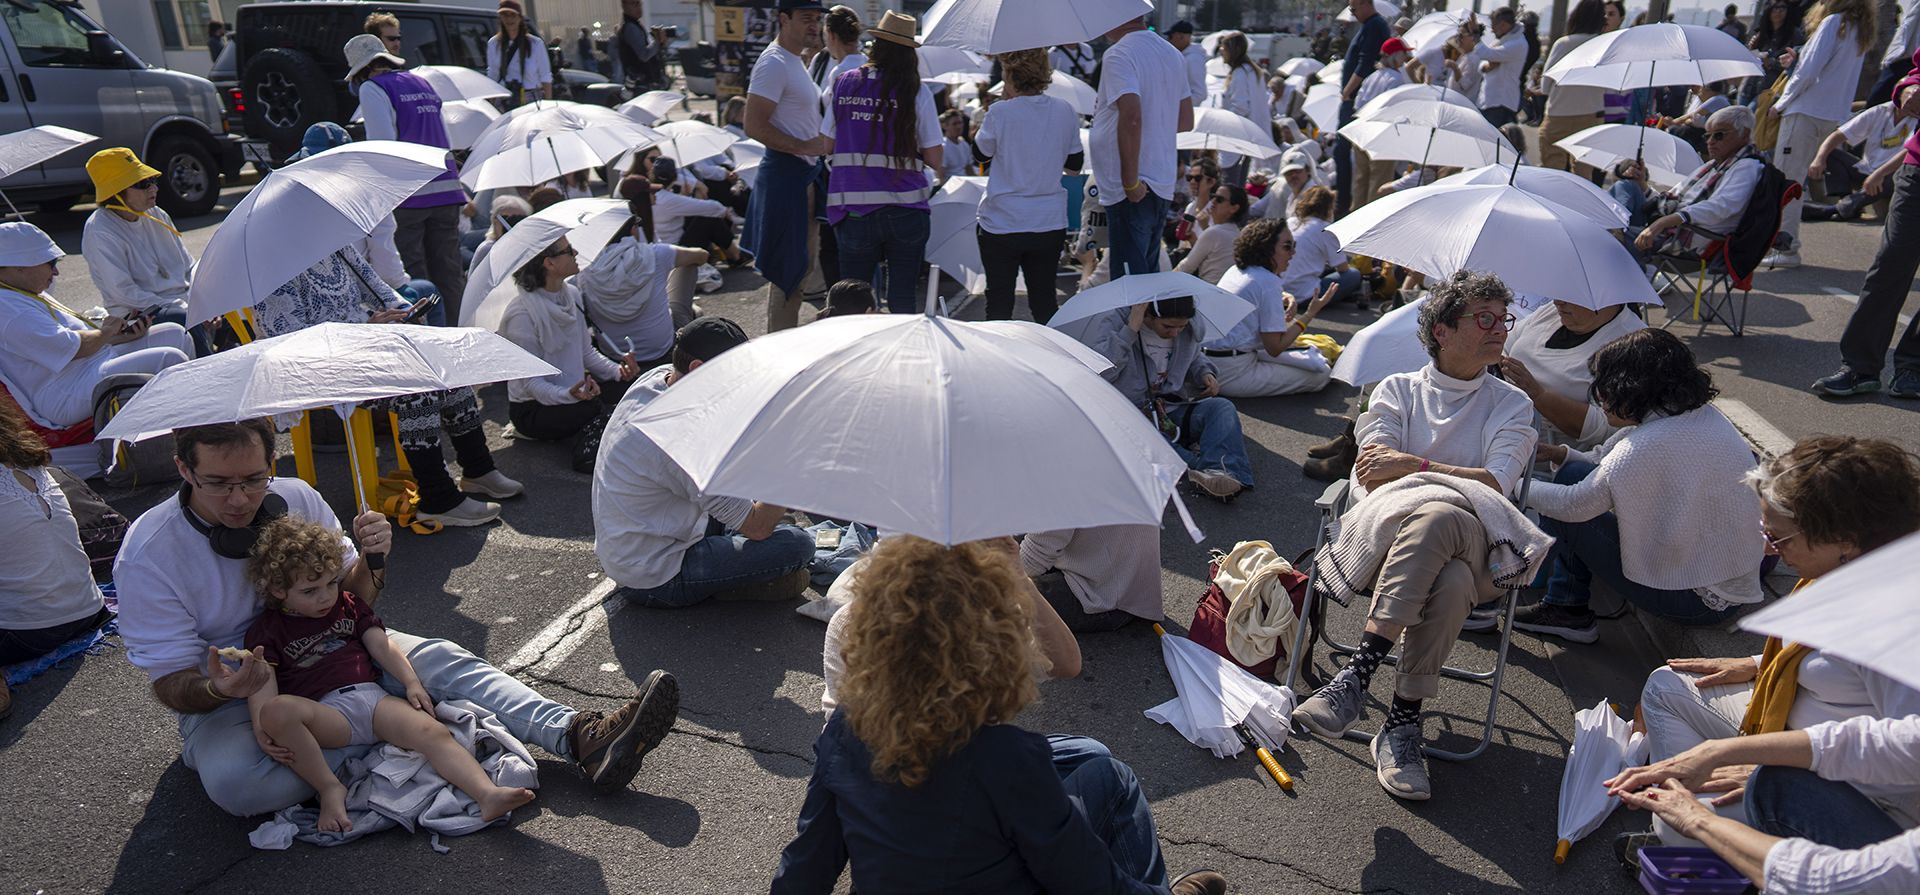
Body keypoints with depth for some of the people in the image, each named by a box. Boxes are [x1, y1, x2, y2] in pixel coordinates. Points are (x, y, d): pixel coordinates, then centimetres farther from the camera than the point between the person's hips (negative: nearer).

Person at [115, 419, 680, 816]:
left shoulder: (295, 498, -7)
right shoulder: (147, 554, -17)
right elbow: (172, 687, -13)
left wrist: (370, 562, -23)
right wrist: (219, 689, -37)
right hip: (226, 700, -2)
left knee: (436, 657, -22)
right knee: (230, 780, -36)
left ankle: (583, 739, -35)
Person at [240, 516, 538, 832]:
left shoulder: (347, 605, 22)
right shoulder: (266, 631, 9)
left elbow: (380, 644, 14)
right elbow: (262, 688, -3)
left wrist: (411, 682, 0)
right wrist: (262, 731, -21)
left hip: (372, 697, 3)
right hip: (324, 714, -3)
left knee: (433, 732, -23)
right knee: (277, 711, -37)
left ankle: (488, 795, -39)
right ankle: (330, 788, -24)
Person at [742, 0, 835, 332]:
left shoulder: (795, 62, 17)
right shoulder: (773, 63, -14)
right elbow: (754, 126, -22)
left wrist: (823, 143, 13)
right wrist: (804, 146, -22)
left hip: (805, 174, 10)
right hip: (785, 175, -10)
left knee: (801, 266, 16)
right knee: (787, 268, -6)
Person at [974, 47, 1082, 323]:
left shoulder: (1000, 112, -14)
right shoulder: (1065, 111, -1)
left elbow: (981, 153, 3)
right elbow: (1075, 164, 8)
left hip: (1001, 225, -3)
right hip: (1050, 224, 4)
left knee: (999, 303, 9)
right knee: (1045, 300, 14)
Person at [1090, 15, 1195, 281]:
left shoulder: (1118, 54, -12)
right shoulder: (1173, 54, 15)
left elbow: (1131, 117, -25)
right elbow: (1186, 121, 19)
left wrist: (1131, 183, -22)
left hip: (1131, 191, -9)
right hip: (1163, 185, 9)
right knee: (1149, 276, 18)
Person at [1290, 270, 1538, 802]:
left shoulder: (1511, 404, 18)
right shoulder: (1398, 389, 18)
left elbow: (1496, 484, -1)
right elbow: (1376, 474, 1)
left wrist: (1413, 466, -11)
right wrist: (1453, 478, -13)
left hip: (1473, 546, 0)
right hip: (1380, 529, 0)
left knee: (1434, 520, -39)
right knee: (1449, 581, -37)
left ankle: (1357, 676, -38)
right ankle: (1406, 719, -31)